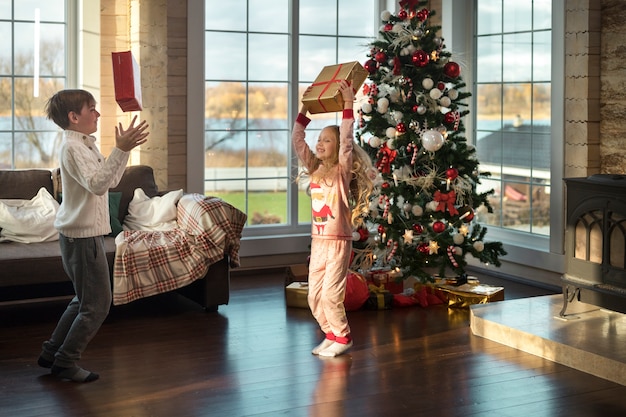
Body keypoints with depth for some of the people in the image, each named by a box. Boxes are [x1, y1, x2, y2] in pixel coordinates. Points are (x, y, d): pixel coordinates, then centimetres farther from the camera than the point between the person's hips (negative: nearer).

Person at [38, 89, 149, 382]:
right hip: (82, 236, -10)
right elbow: (97, 184, -32)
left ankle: (51, 354, 29)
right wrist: (121, 150, -37)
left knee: (84, 300, 20)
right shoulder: (73, 147, -18)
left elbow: (111, 180, 16)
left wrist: (123, 148, 7)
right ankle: (65, 363, 8)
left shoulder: (85, 145, 14)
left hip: (86, 234, 10)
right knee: (97, 305, -3)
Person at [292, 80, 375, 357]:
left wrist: (348, 104, -22)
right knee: (314, 297, 8)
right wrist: (304, 109, 8)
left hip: (338, 242, -6)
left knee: (331, 295, -4)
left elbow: (347, 139, -20)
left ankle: (342, 338, 13)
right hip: (317, 241, 6)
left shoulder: (342, 170, -8)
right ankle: (331, 335, 24)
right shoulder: (315, 169, 7)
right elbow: (297, 141, 9)